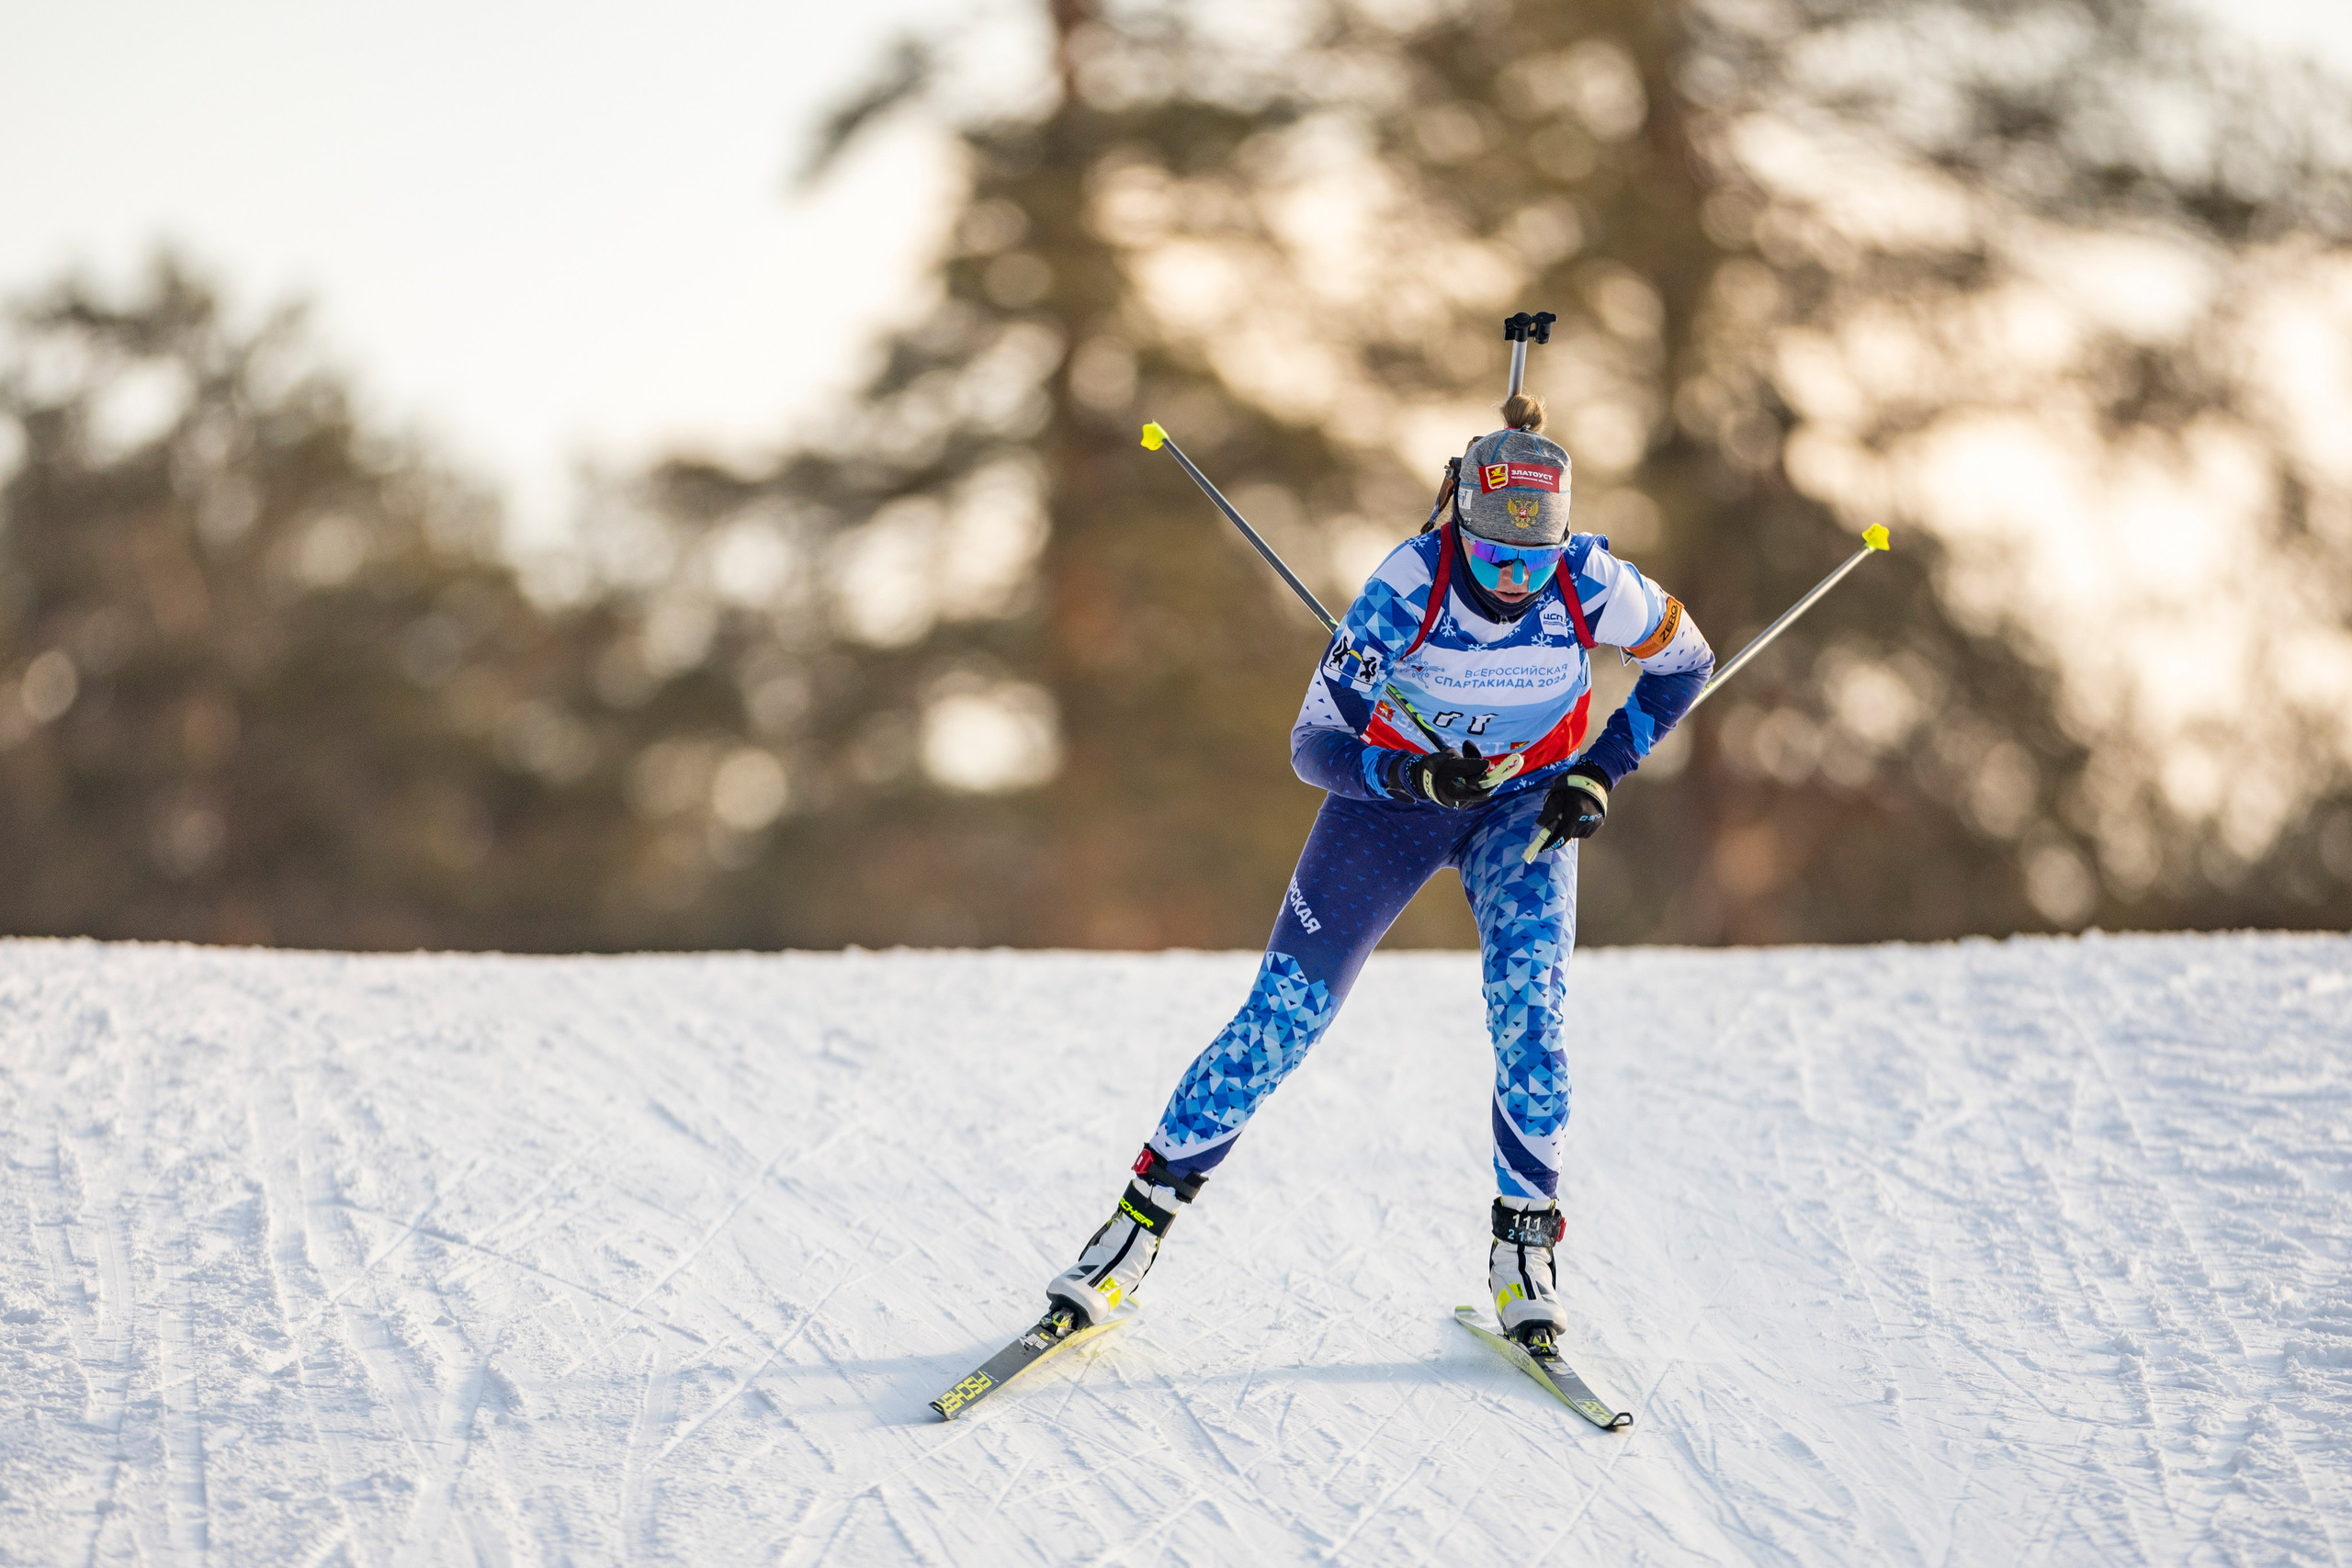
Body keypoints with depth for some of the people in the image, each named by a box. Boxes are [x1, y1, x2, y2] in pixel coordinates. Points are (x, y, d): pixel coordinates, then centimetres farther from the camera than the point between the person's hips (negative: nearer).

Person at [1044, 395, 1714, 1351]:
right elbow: (1314, 744, -23)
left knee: (1530, 1008, -21)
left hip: (1524, 807, 1)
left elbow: (1685, 664, -5)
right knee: (1286, 1014, -6)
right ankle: (1148, 1209, 6)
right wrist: (1415, 774, -41)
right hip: (1393, 791, -1)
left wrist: (1598, 774, -14)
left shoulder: (1591, 587, -25)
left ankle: (1524, 1245, -6)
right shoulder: (1409, 585, -30)